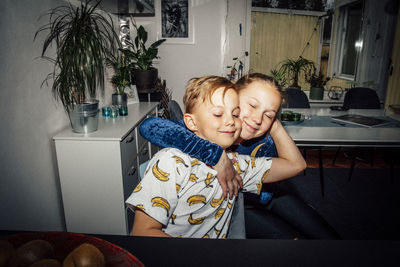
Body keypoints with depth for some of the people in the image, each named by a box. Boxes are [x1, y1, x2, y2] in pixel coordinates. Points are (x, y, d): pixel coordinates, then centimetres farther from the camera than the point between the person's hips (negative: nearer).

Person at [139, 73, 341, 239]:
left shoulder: (265, 141, -22)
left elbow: (264, 195, -25)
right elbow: (149, 126, -50)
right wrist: (216, 154, -52)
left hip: (265, 196, 4)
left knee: (329, 236, 7)